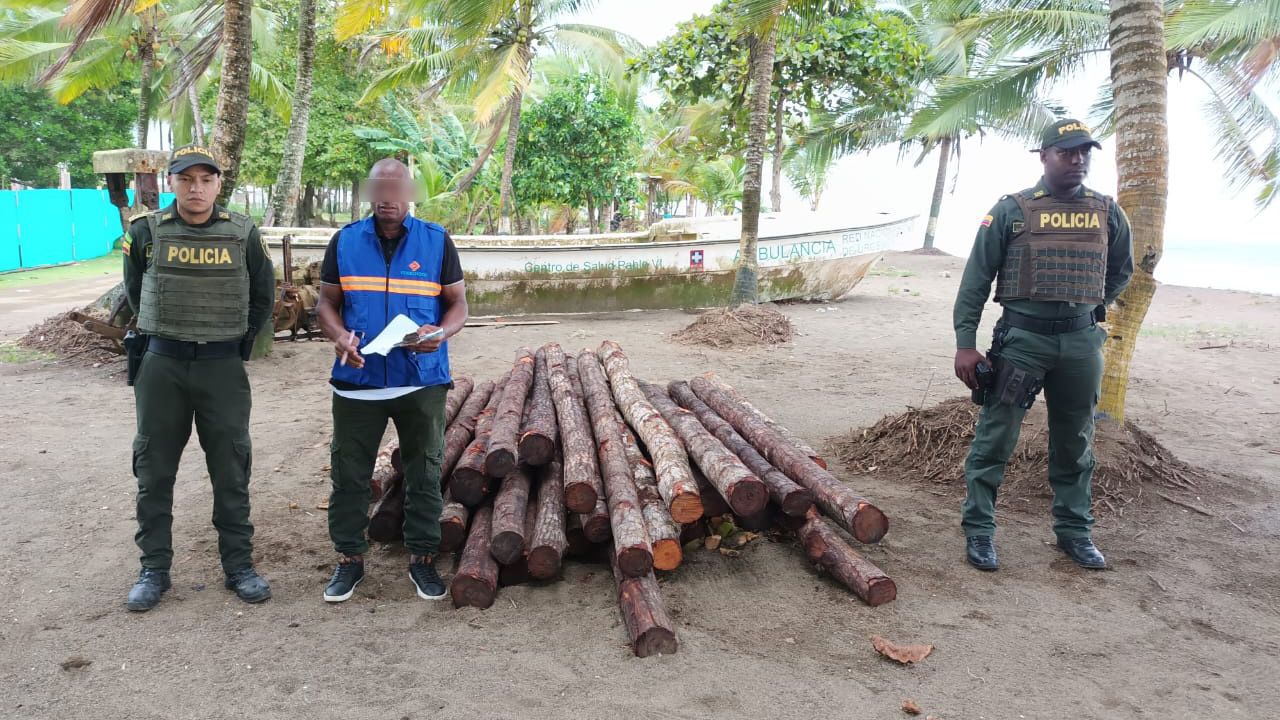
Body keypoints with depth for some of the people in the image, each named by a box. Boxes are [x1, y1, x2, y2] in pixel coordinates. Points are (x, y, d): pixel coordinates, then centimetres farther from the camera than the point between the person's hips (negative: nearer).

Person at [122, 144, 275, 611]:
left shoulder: (243, 234, -2)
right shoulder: (146, 232, -2)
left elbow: (261, 298, 10)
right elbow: (135, 293, 14)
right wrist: (162, 339, 13)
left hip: (223, 367, 0)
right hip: (161, 366, 1)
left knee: (231, 471, 5)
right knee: (154, 470, 7)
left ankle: (239, 566, 17)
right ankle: (154, 569, 20)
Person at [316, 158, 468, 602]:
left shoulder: (437, 242, 1)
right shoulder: (344, 241, 5)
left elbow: (458, 303, 3)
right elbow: (327, 303, 8)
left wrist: (442, 332, -18)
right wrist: (339, 335, -13)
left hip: (422, 380, -1)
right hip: (357, 379, 1)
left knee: (424, 473, 8)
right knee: (348, 473, 7)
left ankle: (422, 557, 23)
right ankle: (349, 558, 23)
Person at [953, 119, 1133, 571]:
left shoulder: (1107, 213, 8)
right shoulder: (1011, 210, -3)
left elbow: (1121, 270, 25)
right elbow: (976, 279, -4)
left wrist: (1089, 306, 11)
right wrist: (965, 344, -9)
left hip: (1082, 341, 4)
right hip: (1022, 336, -3)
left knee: (1075, 444, 13)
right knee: (994, 437, -2)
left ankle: (1074, 531, 27)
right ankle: (978, 531, 9)